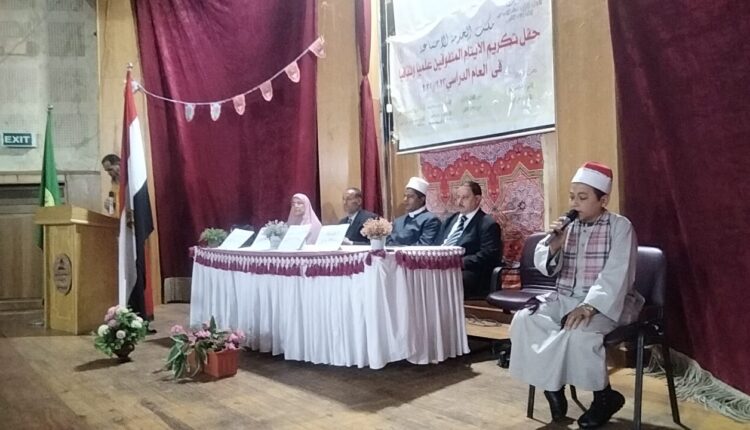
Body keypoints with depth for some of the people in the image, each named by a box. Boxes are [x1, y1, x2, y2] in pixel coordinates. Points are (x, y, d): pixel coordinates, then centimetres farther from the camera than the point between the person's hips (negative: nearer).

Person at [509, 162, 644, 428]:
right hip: (565, 298, 5)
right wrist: (554, 245, -16)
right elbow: (544, 267, 5)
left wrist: (589, 306, -29)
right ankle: (553, 387, -5)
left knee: (577, 332, -34)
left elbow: (615, 275, -17)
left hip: (606, 302, -5)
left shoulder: (620, 227, -6)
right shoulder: (568, 225, 7)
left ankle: (604, 396, -9)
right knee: (523, 320, -19)